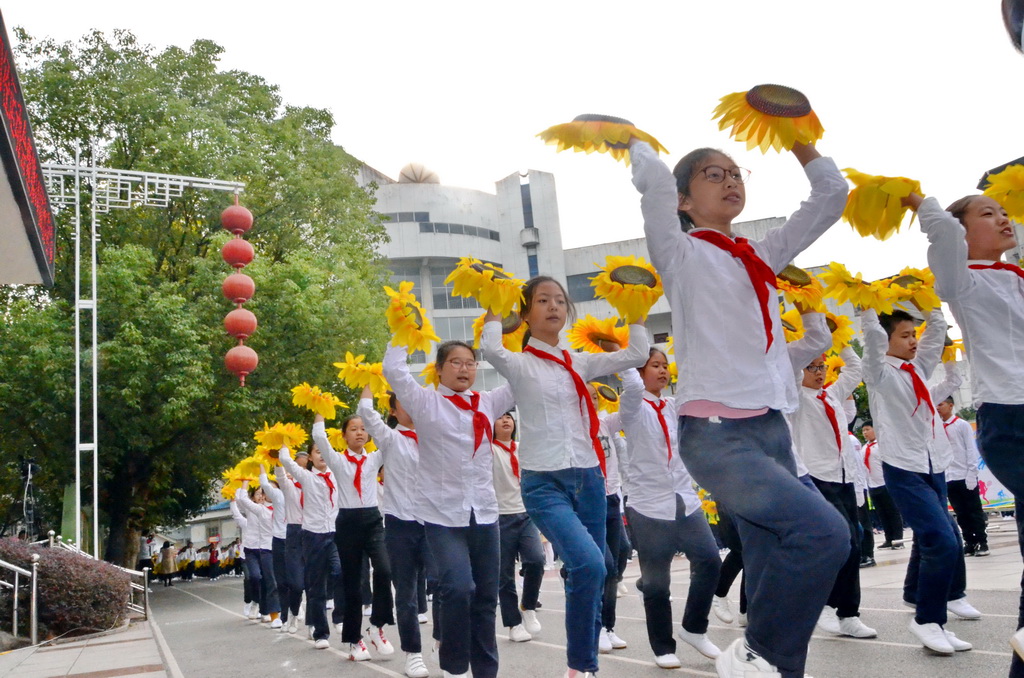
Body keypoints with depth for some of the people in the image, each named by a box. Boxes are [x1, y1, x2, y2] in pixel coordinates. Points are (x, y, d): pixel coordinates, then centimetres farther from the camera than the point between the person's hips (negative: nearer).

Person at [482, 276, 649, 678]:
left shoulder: (580, 363, 12)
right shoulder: (519, 363, -2)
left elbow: (636, 355, 7)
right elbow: (491, 348, -25)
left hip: (588, 478, 5)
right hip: (543, 482, -5)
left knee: (592, 575, 7)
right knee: (588, 565, -25)